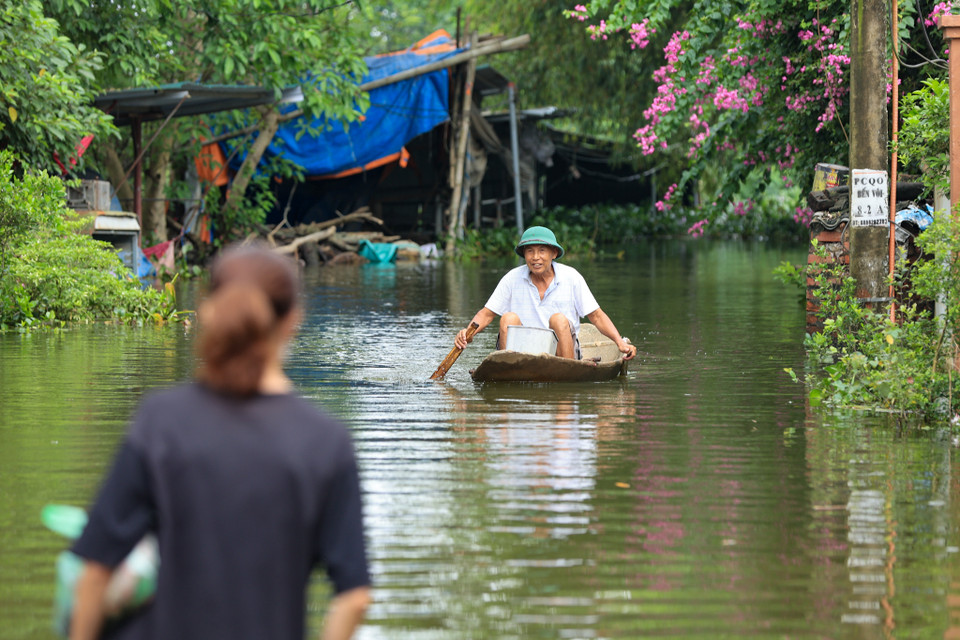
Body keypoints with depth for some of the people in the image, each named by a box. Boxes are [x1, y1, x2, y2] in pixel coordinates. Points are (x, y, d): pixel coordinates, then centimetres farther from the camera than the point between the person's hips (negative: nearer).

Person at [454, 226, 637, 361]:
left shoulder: (571, 277, 0)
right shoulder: (513, 279, 2)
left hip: (560, 350, -1)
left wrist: (620, 342, -11)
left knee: (559, 319, -28)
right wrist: (468, 333, -17)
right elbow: (486, 314, 3)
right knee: (509, 318, -24)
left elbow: (597, 316, 2)